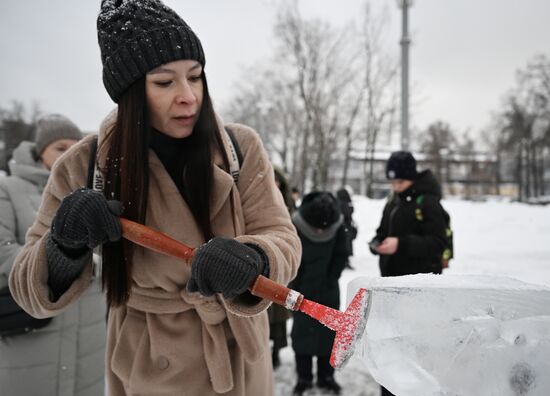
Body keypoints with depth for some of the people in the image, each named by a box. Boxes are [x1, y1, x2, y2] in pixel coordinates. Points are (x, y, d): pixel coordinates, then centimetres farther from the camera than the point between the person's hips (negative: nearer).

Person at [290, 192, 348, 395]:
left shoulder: (338, 226, -15)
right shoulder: (296, 225, -19)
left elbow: (341, 256, -6)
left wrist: (328, 282, -9)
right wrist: (299, 285, -10)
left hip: (328, 290, 2)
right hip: (302, 290, -1)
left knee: (329, 333, 7)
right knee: (301, 332, 3)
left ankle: (326, 376, 21)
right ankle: (304, 377, 15)